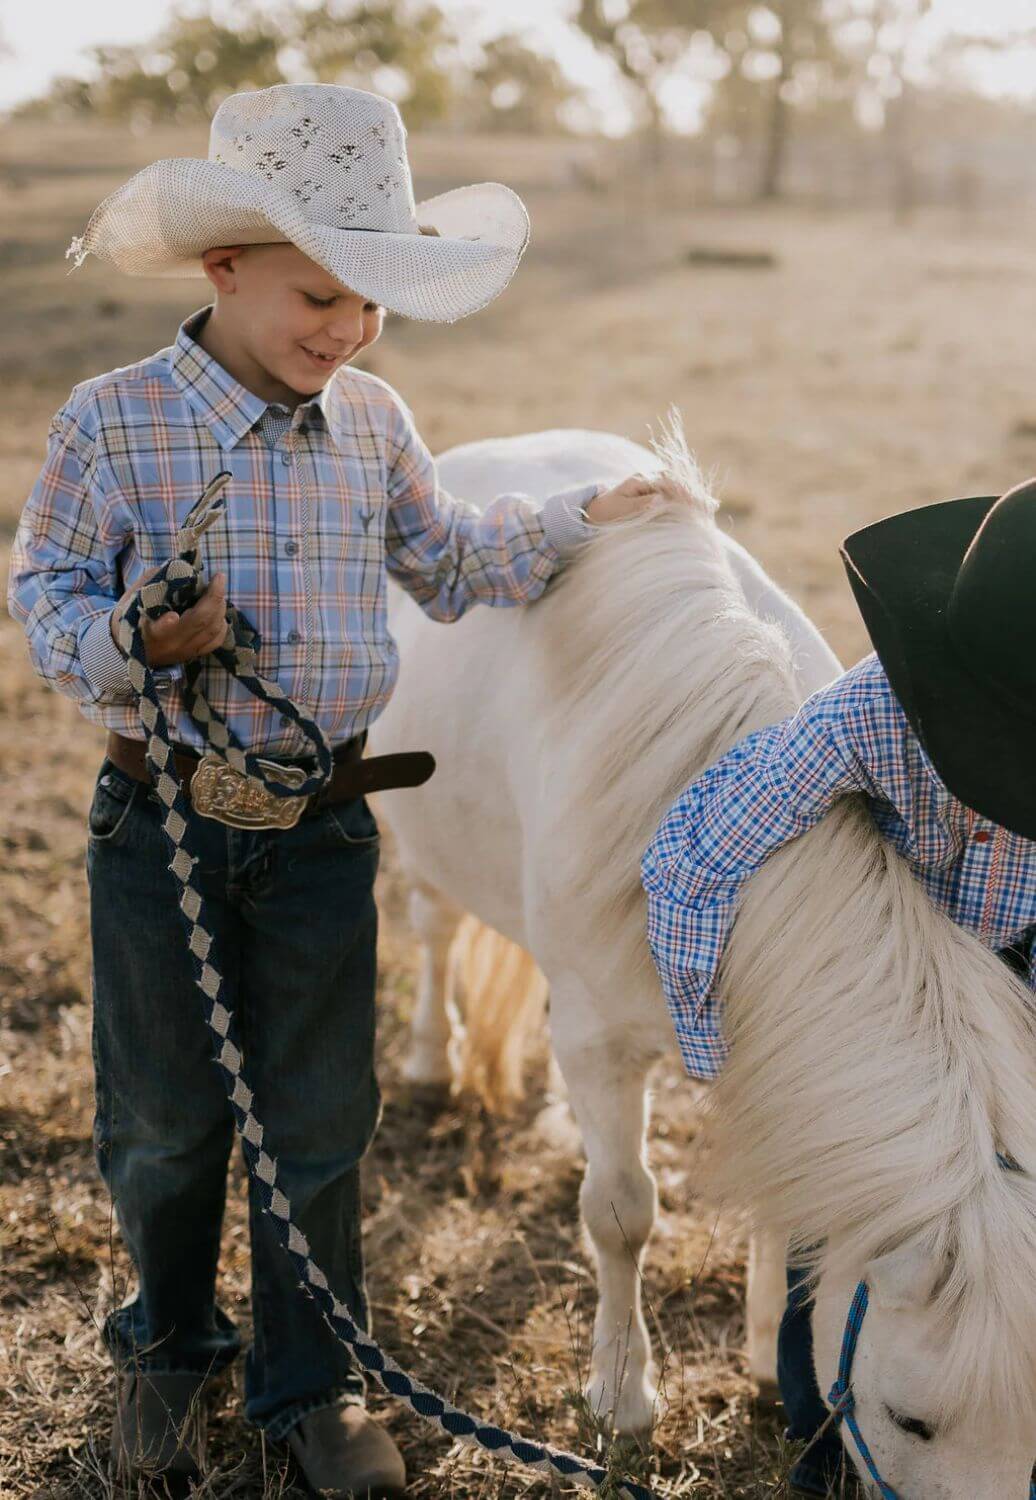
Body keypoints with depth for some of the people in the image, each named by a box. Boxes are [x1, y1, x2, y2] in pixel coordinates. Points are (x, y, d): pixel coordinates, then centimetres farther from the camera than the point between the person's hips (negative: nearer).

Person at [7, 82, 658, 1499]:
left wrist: (583, 520, 4)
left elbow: (450, 565, 15)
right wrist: (132, 640, -26)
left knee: (320, 1117, 11)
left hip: (324, 820, 3)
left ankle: (309, 1380, 30)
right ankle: (170, 1343, 40)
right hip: (164, 821, -2)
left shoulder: (374, 423, 1)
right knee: (163, 1117, 13)